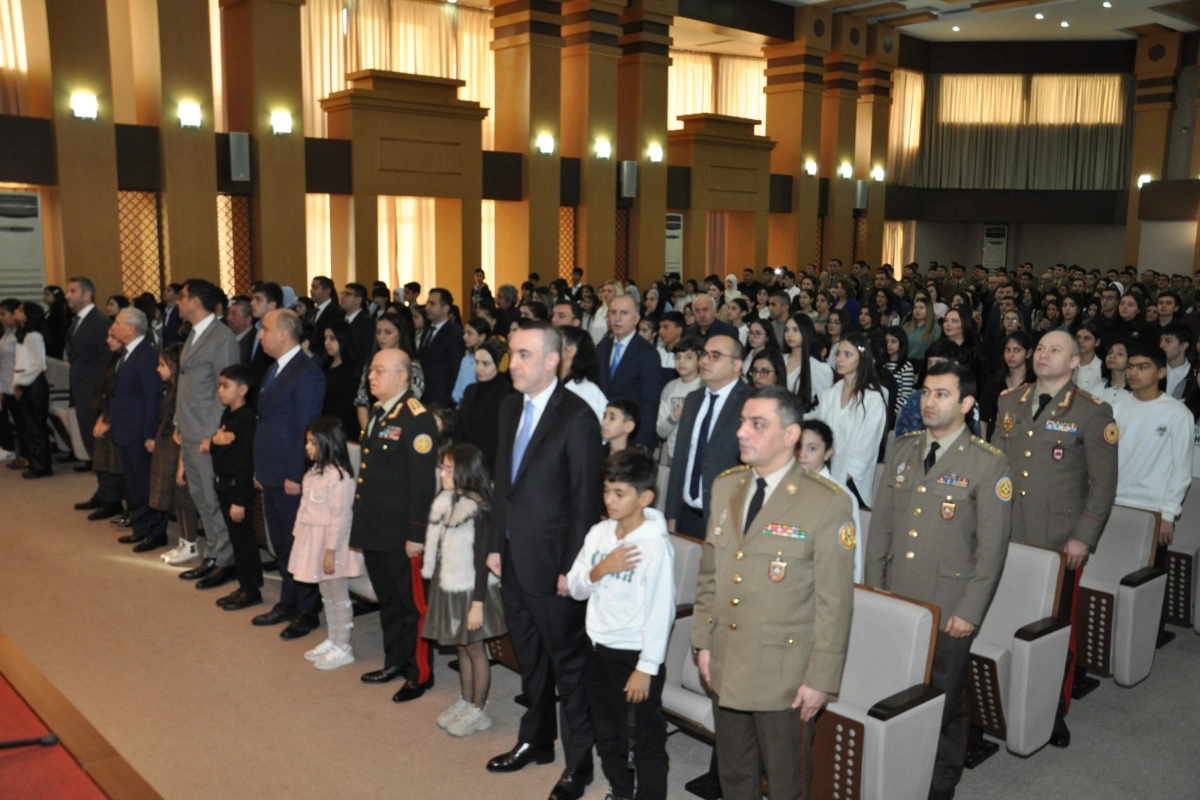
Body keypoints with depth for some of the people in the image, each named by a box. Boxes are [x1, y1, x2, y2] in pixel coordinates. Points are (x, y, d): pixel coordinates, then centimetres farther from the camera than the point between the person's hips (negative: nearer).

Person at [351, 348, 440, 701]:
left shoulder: (417, 419, -17)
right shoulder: (377, 411, 11)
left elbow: (423, 482, -20)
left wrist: (416, 535, -20)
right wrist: (362, 520, 17)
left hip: (400, 535, -9)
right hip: (373, 529, 9)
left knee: (413, 605, 5)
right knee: (387, 602, 21)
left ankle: (421, 674, 19)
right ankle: (395, 662, 36)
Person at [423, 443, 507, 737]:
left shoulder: (479, 510, -18)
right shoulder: (446, 503, 5)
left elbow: (482, 560, -18)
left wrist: (478, 603, -18)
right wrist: (433, 581, 14)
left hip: (470, 591, -7)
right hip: (450, 588, 7)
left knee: (475, 649, 5)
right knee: (462, 648, 17)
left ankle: (478, 711, 16)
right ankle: (465, 702, 29)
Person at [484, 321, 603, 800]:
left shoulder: (576, 417, -16)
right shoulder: (510, 407, 8)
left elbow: (586, 499, -16)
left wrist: (573, 566, -15)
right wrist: (496, 544, 9)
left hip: (551, 563, -7)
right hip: (513, 558, 7)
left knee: (567, 662, 8)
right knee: (529, 658, 21)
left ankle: (578, 761, 23)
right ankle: (536, 740, 39)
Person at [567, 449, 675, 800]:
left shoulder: (656, 545, -19)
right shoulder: (598, 532, 0)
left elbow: (661, 612, -18)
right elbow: (575, 588, 3)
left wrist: (646, 668, -17)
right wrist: (600, 570, -17)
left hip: (634, 655, -7)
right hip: (597, 648, 7)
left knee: (646, 741, 8)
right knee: (606, 735, 23)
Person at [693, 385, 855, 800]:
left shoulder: (827, 503, -16)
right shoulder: (725, 487, 2)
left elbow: (835, 601, -14)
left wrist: (821, 677, -12)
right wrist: (703, 641, 9)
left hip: (784, 675, -5)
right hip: (725, 666, 5)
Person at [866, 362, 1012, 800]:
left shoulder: (989, 464, -8)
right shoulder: (902, 450, 6)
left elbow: (992, 547, -8)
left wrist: (970, 612, -10)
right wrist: (874, 590, 8)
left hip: (948, 611, -4)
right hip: (893, 603, 4)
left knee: (944, 703, 10)